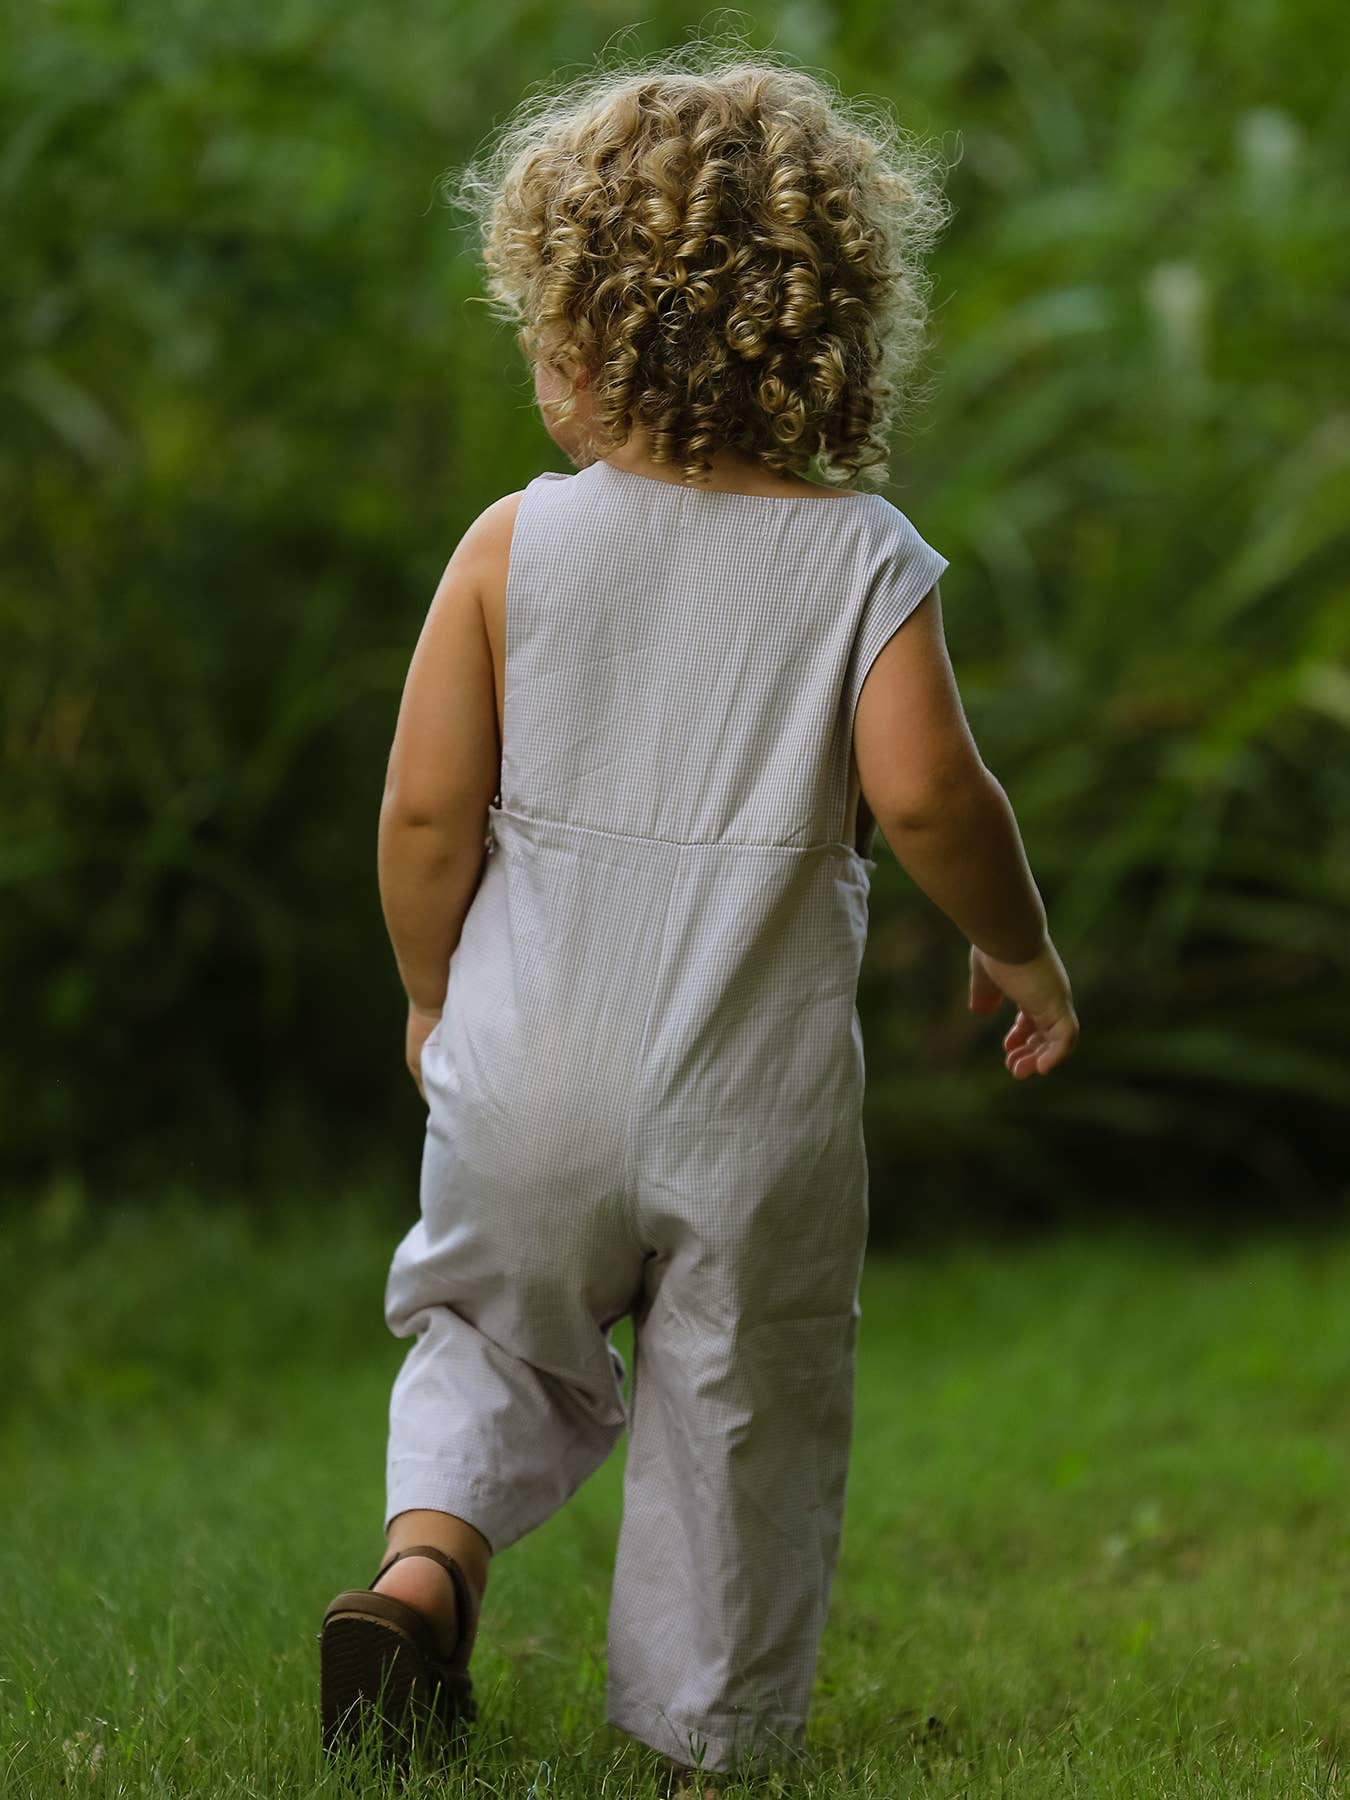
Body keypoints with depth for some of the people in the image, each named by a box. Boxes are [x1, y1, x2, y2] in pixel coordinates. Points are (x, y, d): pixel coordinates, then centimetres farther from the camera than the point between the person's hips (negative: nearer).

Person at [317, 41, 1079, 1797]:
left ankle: (425, 1557, 1)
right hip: (759, 1112, -1)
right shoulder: (865, 555, -6)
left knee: (499, 1337, 25)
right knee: (741, 1423, 14)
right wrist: (1021, 949, 0)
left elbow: (426, 814, -6)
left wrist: (432, 994, 11)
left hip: (529, 1082, 1)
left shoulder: (514, 546, -5)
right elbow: (925, 792, -18)